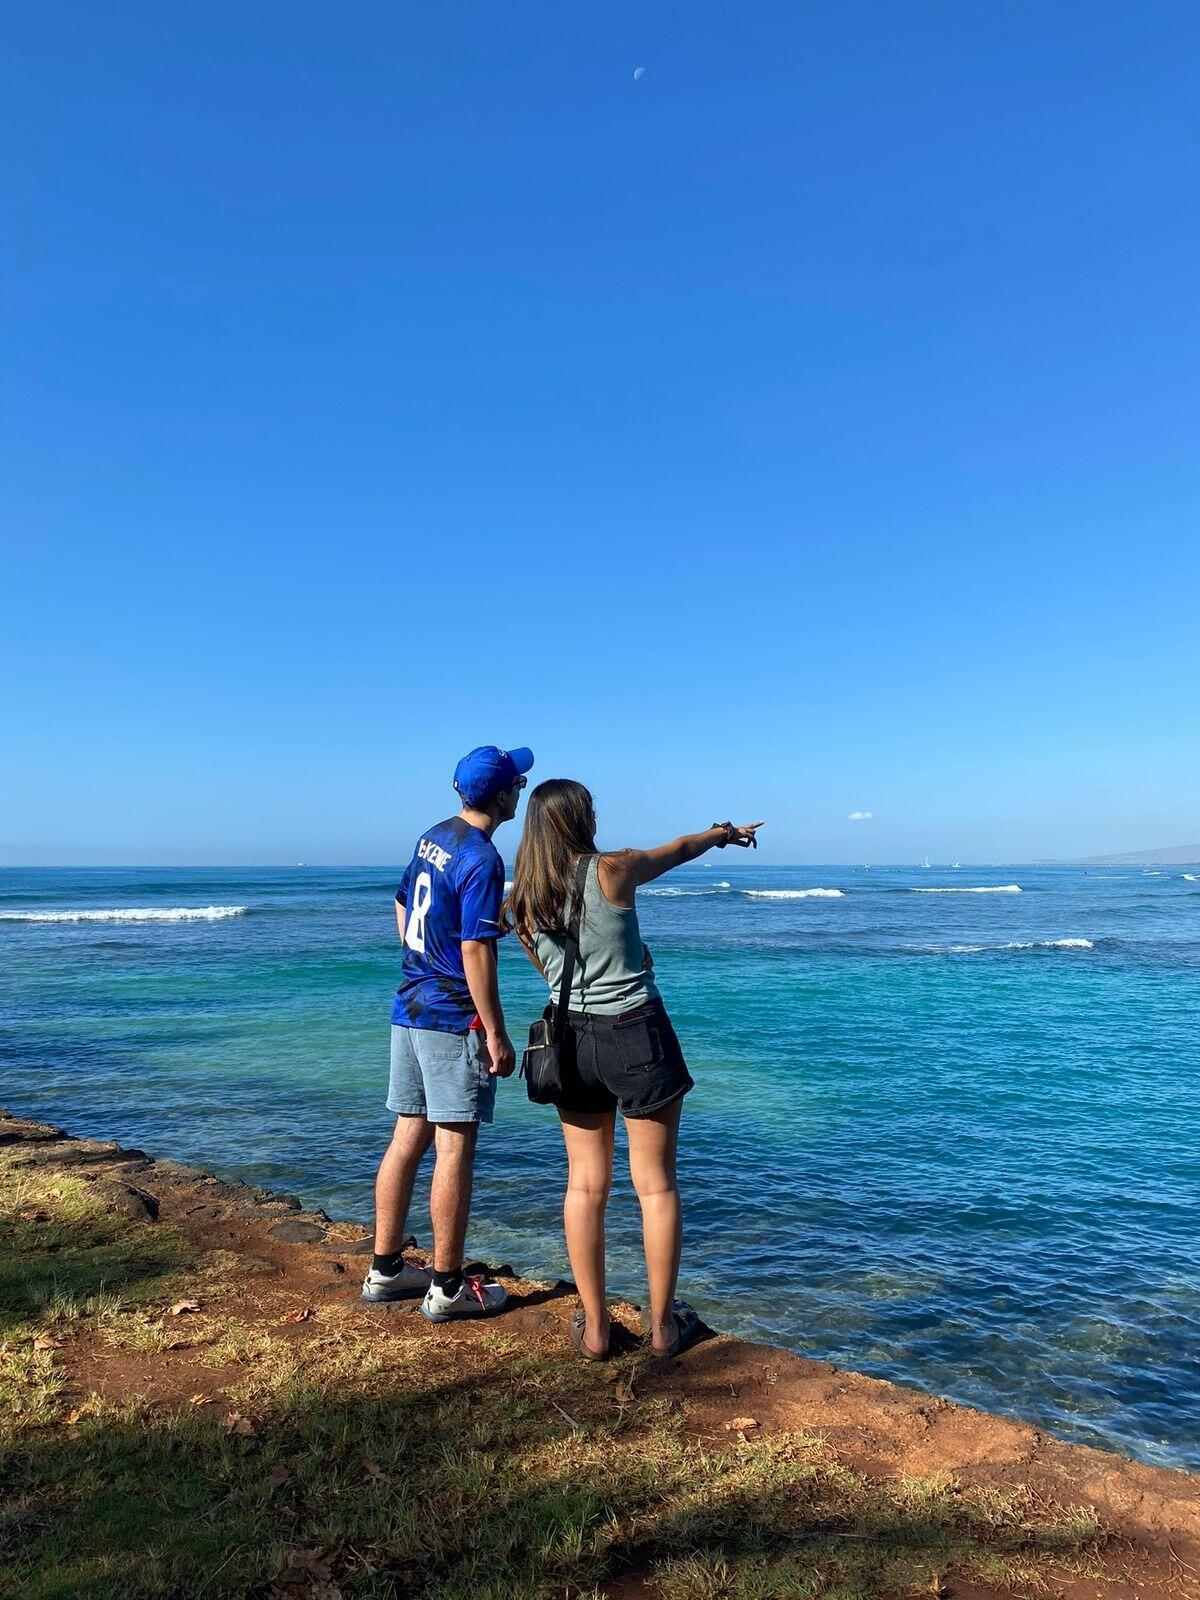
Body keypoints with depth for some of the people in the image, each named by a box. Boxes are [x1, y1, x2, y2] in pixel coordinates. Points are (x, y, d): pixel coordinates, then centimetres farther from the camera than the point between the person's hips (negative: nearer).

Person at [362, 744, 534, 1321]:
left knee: (408, 1138, 15)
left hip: (409, 1007, 9)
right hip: (454, 1019, -9)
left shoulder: (431, 839, 10)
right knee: (454, 1149, 0)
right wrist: (497, 1034, -16)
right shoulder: (481, 859, -18)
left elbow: (402, 908, 20)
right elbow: (475, 951, -21)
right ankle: (447, 1288, 11)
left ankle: (385, 1269, 25)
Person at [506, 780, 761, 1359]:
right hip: (638, 1035, -4)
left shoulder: (522, 901, -1)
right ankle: (663, 1325, 23)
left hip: (573, 1041, 4)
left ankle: (593, 1327, 22)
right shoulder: (613, 870, -13)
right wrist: (723, 832, 26)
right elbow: (680, 848, 7)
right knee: (656, 1186, 10)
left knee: (585, 1185, 14)